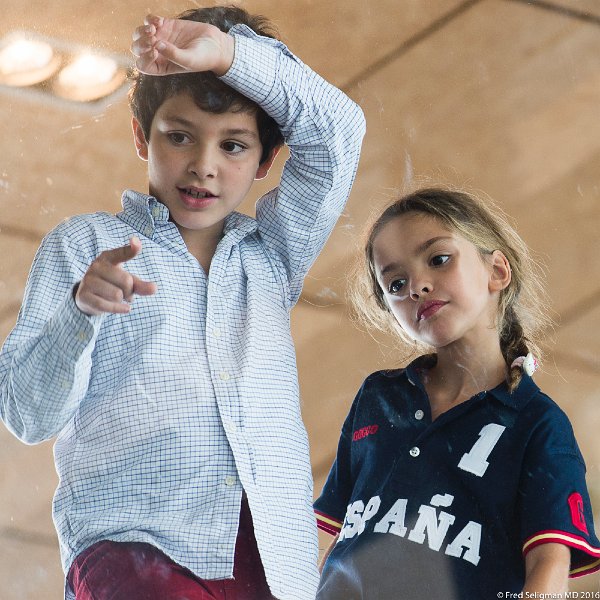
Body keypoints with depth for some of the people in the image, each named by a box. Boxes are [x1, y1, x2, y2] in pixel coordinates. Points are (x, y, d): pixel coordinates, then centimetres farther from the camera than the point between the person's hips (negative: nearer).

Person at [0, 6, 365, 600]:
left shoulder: (273, 253, 25)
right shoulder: (84, 244, 14)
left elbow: (337, 128, 15)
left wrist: (227, 52, 5)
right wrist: (81, 310, -12)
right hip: (134, 545, -4)